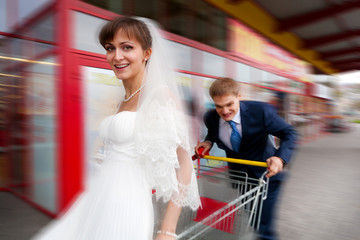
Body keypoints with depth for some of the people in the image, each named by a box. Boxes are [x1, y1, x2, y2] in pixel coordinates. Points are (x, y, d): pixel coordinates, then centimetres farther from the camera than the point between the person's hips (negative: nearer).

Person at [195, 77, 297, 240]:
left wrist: (281, 157, -37)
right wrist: (208, 142, -14)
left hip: (265, 173, -3)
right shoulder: (210, 118, -15)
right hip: (238, 173, 4)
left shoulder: (261, 111, -26)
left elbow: (289, 133, -18)